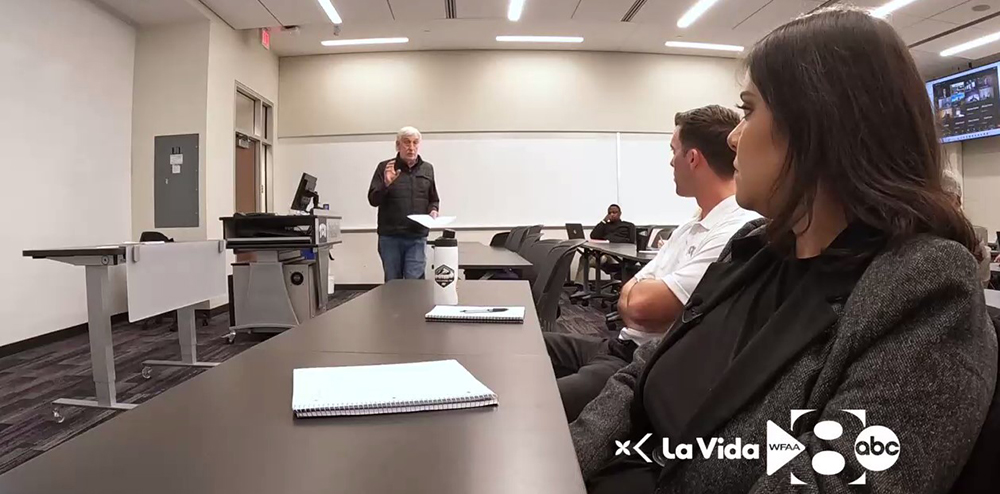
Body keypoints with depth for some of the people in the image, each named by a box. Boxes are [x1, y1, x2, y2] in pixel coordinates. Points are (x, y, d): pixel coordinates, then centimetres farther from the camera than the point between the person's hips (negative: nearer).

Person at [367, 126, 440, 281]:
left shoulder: (427, 169, 12)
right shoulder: (385, 167, 2)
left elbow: (434, 199, 20)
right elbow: (373, 200, -1)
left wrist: (433, 210, -2)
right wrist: (386, 184, -19)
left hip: (417, 237, 1)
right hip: (390, 236, -1)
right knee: (392, 283, 7)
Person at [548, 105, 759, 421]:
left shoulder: (738, 233, -18)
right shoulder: (691, 228, 14)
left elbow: (640, 303, -23)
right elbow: (628, 299, 13)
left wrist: (635, 291, 0)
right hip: (622, 347, 10)